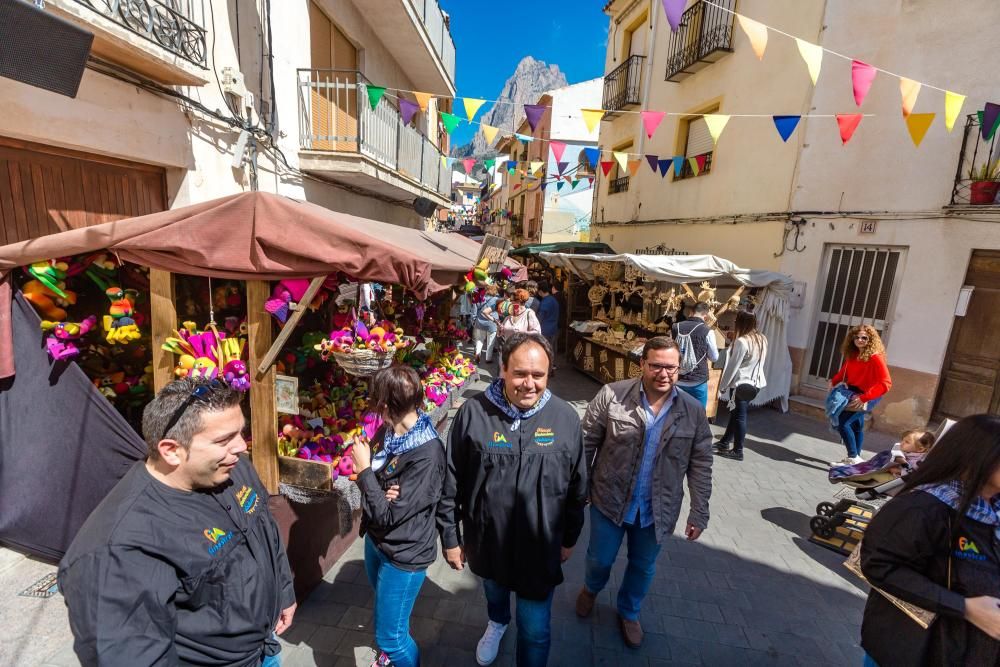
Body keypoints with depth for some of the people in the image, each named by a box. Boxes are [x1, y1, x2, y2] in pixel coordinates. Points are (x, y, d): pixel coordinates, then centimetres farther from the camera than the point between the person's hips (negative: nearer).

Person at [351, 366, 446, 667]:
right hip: (375, 539, 8)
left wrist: (364, 470, -21)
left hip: (404, 554, -8)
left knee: (389, 635, 10)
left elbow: (389, 516, -27)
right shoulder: (387, 431, -9)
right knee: (384, 605, 32)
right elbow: (374, 480, 5)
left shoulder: (427, 454, -32)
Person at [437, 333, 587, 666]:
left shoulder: (566, 417, -16)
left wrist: (569, 538, 6)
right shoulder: (474, 412, -19)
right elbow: (451, 482, -8)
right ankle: (497, 622, 66)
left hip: (540, 546, -1)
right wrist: (450, 537, -2)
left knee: (535, 629, 14)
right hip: (486, 539, 2)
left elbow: (577, 486, -2)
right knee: (494, 589, 32)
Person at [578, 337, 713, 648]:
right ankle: (591, 589, 55)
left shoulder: (694, 412, -8)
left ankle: (629, 613, 53)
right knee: (600, 559, 19)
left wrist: (699, 514, -1)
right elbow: (587, 442, -9)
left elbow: (700, 466, -1)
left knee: (643, 567, 22)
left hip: (657, 510, 2)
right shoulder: (612, 395, -16)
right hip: (609, 500, -1)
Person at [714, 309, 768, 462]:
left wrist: (722, 386, -9)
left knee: (739, 416, 1)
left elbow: (732, 367, -16)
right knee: (736, 413, 17)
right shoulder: (762, 339, 6)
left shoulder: (742, 341, -19)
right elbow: (762, 363, 15)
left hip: (741, 384, -8)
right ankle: (725, 442, 29)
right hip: (755, 383, 8)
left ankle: (738, 451, 10)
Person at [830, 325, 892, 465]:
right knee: (856, 425, 18)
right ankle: (855, 457, 32)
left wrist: (863, 398, -32)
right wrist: (834, 382, -8)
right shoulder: (853, 355, -1)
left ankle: (853, 458, -3)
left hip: (867, 397, -8)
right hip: (853, 393, 8)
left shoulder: (875, 358, -23)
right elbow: (844, 371, 11)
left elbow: (886, 384, -28)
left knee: (842, 422, -15)